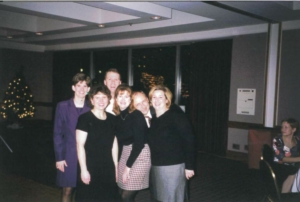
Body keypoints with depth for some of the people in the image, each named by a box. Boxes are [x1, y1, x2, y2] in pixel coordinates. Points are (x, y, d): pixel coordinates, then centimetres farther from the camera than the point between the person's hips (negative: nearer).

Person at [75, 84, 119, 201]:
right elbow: (80, 145, -11)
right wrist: (83, 169, -14)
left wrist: (116, 166, 11)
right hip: (90, 169, -5)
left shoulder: (112, 119, 8)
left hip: (108, 169, 5)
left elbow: (114, 145, 12)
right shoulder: (84, 118, -8)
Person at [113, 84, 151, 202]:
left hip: (140, 155, -7)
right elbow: (121, 140, 7)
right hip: (125, 153, 7)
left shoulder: (136, 115, -15)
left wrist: (128, 166, -15)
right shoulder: (118, 116, 4)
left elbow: (139, 142, -18)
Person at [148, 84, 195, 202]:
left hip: (173, 166, -6)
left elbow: (189, 141, -13)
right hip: (155, 167, 6)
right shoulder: (152, 119, 8)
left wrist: (189, 166, -15)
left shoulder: (177, 117, -11)